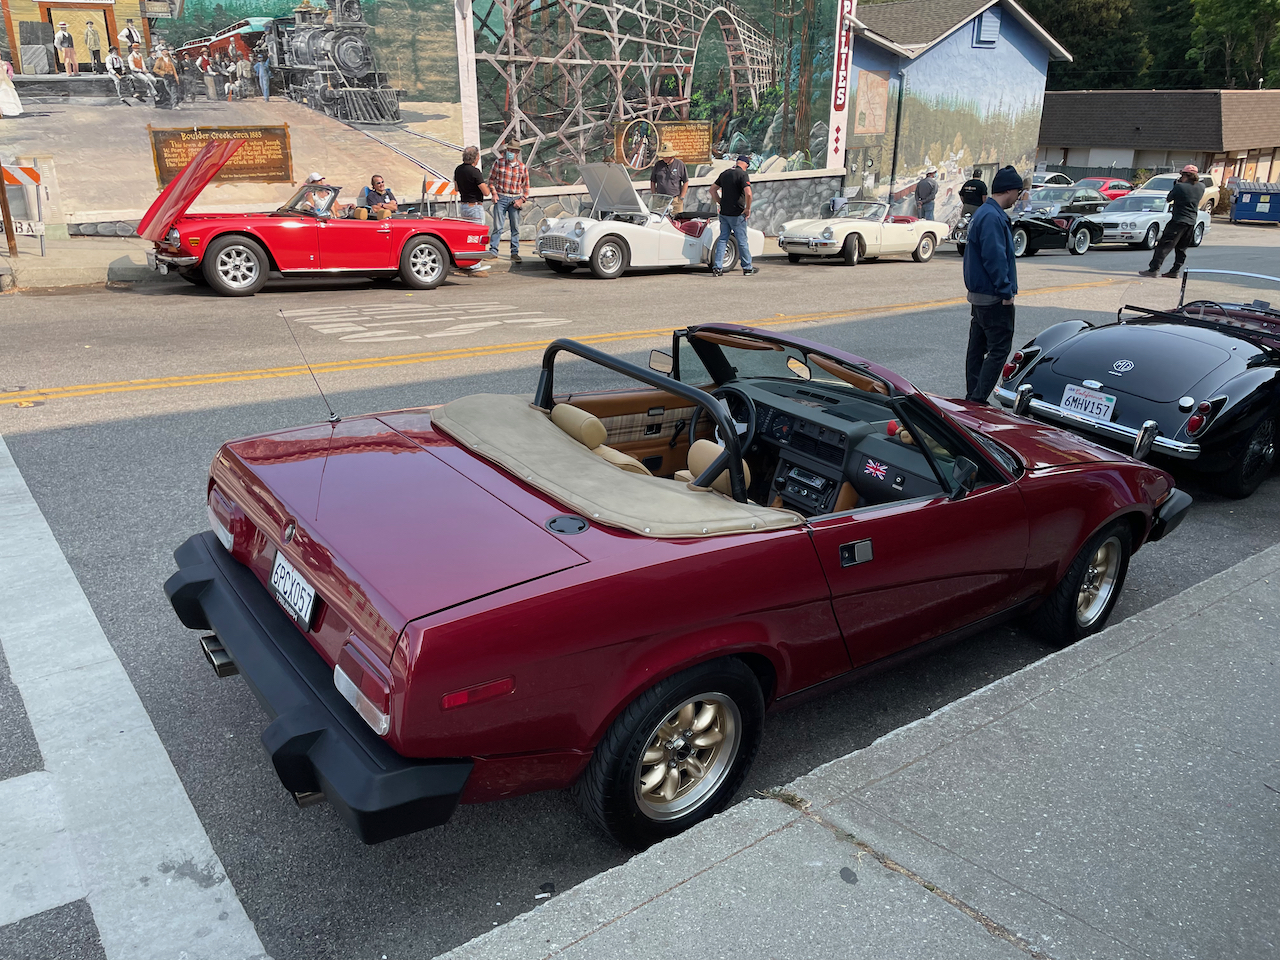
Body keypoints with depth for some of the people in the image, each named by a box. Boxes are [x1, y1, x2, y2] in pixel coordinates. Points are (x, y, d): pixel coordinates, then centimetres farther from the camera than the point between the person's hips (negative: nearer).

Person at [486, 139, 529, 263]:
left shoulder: (522, 167, 4)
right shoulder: (498, 163, 3)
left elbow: (526, 186, 9)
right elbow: (491, 179, 9)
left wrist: (522, 200, -2)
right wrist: (494, 193, -3)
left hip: (515, 199, 1)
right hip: (500, 198, -1)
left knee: (515, 228, 4)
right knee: (497, 226, -2)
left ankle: (515, 253, 11)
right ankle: (493, 251, 4)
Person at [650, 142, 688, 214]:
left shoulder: (679, 164, 0)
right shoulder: (658, 165, 8)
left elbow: (685, 182, 2)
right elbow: (652, 181, 15)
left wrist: (681, 198, -3)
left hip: (675, 199, -2)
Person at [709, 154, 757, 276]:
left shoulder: (724, 173, 10)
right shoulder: (742, 174, -12)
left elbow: (713, 189, 18)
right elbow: (748, 193, -24)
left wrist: (720, 203, 16)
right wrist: (748, 209, -11)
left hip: (724, 213, 6)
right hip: (737, 214, -6)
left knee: (722, 240, 9)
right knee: (742, 241, 3)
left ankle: (717, 267, 4)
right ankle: (748, 268, 13)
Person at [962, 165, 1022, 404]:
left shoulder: (984, 213, 16)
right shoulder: (992, 217, -18)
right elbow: (994, 258, -24)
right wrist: (1006, 290, -19)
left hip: (978, 294, 11)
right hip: (994, 297, -11)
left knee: (977, 348, 13)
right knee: (999, 349, -7)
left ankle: (972, 399, 20)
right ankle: (977, 401, -9)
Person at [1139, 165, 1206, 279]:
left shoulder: (1180, 187, -13)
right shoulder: (1201, 187, 5)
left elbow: (1168, 199, -2)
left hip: (1178, 221, -6)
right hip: (1192, 222, 7)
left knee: (1164, 245, -6)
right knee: (1181, 248, 13)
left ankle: (1154, 269, -12)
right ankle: (1175, 271, 12)